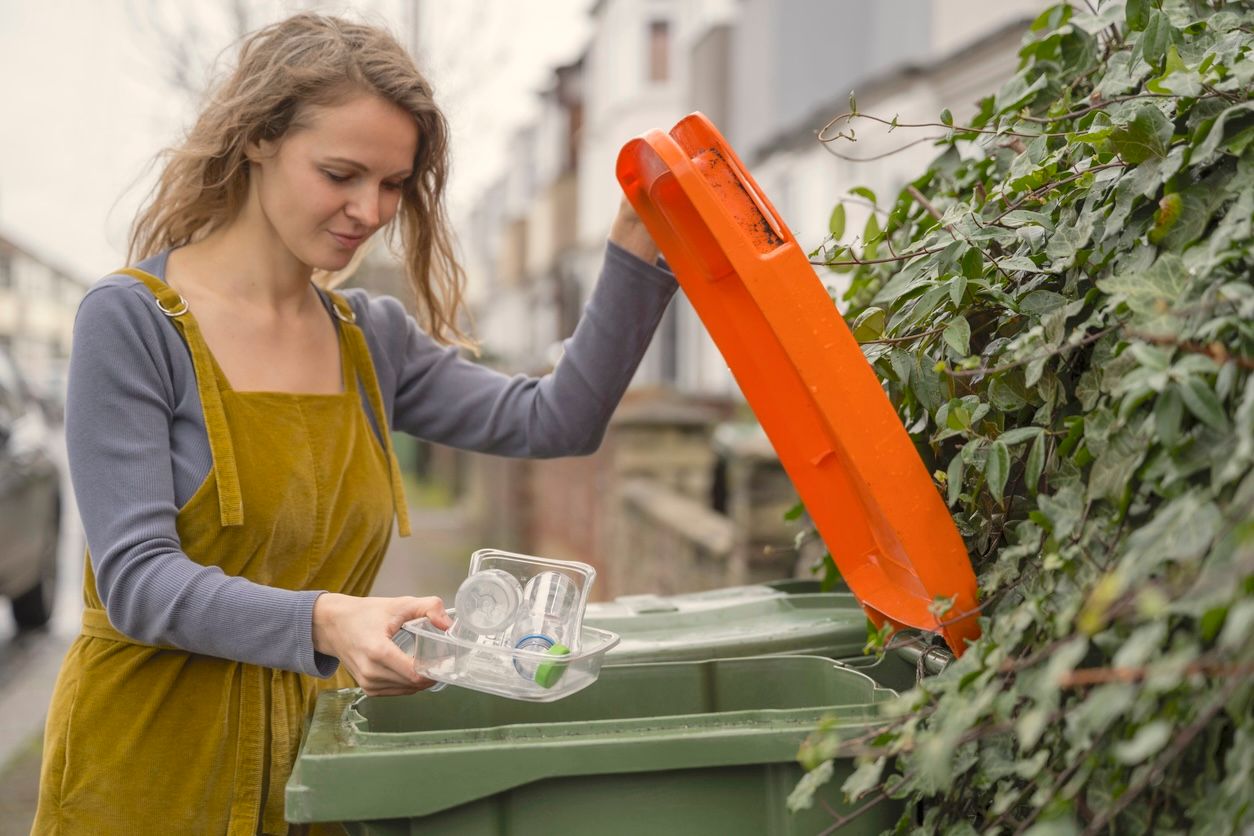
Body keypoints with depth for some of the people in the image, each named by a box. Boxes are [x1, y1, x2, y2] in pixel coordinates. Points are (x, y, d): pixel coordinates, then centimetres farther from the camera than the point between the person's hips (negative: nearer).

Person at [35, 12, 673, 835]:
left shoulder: (372, 336, 6)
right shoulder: (133, 319, -11)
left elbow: (556, 421, 2)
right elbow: (136, 579, -18)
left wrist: (637, 252, -7)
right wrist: (325, 622, -34)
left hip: (313, 756, 5)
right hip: (157, 767, -5)